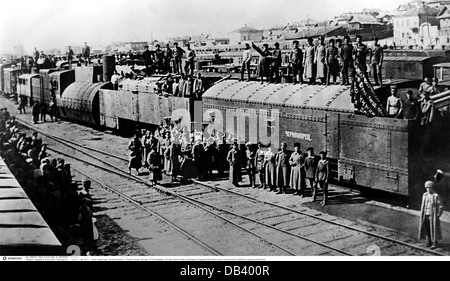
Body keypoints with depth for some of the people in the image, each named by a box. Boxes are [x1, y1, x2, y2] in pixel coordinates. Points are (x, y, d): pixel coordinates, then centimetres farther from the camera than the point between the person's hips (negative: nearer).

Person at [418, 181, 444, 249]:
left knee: (434, 229, -3)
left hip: (433, 216, -5)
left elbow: (441, 206, -8)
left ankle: (435, 243, 6)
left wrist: (438, 215, -11)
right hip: (425, 216, 5)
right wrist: (422, 214, 12)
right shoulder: (425, 195, 7)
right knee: (427, 229, 5)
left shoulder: (436, 196, -10)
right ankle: (429, 242, 15)